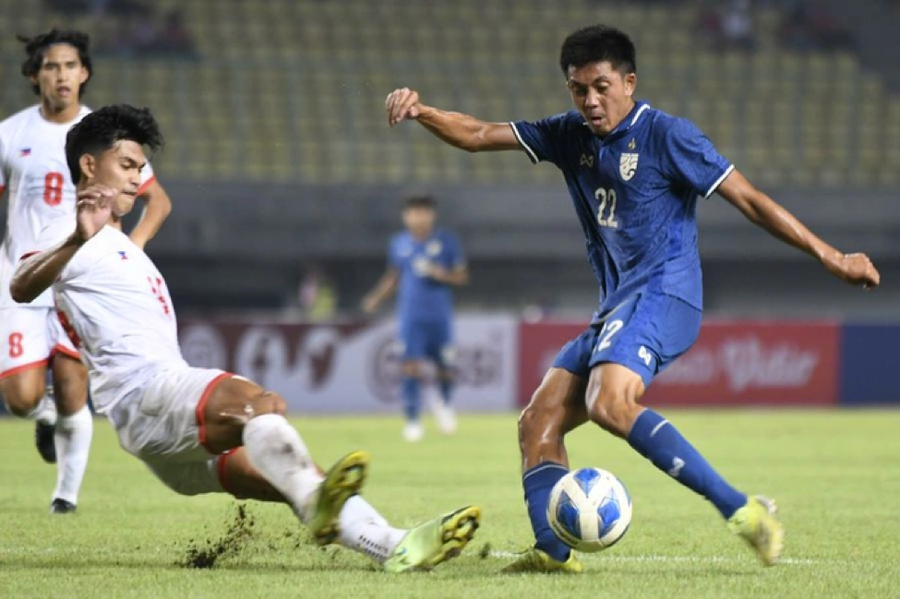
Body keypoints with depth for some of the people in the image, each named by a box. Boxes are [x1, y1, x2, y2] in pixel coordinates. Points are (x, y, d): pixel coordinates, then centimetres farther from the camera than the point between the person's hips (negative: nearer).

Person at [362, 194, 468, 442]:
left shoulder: (447, 241, -1)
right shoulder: (398, 243, 5)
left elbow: (461, 276, 3)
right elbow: (393, 276, 17)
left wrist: (442, 274, -17)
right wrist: (375, 298, 3)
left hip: (440, 316, 0)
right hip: (411, 316, 0)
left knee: (445, 367, 6)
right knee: (411, 367, -10)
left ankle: (445, 404, 36)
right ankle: (412, 420, -3)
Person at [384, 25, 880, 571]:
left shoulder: (667, 135, -5)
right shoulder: (570, 136, 14)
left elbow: (749, 200, -5)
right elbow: (478, 136, 12)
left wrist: (830, 257, -6)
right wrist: (421, 112, -7)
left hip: (663, 294, -8)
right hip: (618, 305, 8)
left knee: (609, 404, -31)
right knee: (539, 423, -1)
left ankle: (741, 510, -34)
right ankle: (553, 551, -5)